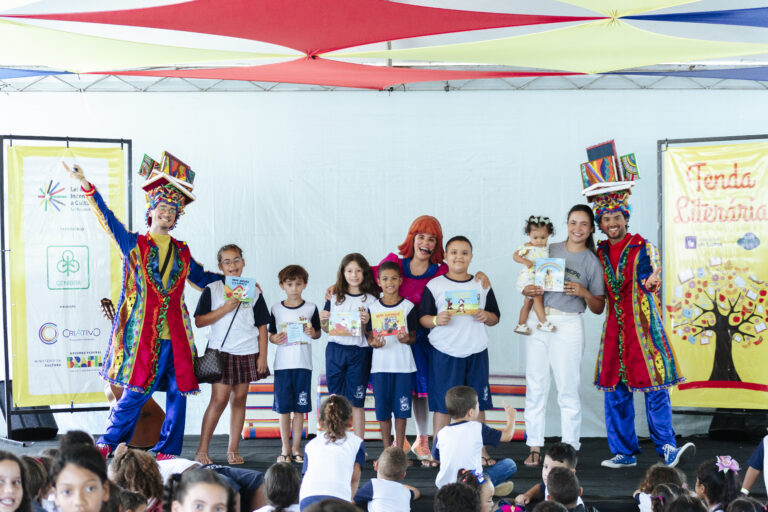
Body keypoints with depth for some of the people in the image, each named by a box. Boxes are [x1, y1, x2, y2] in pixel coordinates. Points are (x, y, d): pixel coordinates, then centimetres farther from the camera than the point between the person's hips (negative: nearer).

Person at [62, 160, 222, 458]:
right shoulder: (133, 244, 6)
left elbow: (201, 278, 30)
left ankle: (167, 452, 12)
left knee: (178, 393, 2)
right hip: (142, 334, -4)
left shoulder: (182, 251, 16)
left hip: (175, 335, 4)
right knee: (136, 392, -7)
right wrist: (86, 186, -16)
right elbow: (108, 219, -5)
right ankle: (107, 445, 8)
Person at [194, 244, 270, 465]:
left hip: (247, 353, 3)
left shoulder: (253, 292, 8)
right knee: (219, 399, -8)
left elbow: (262, 326, 10)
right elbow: (199, 321, -4)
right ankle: (202, 450, -1)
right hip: (220, 351, -3)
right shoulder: (212, 290, 1)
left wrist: (263, 355, 4)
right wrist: (225, 309, -13)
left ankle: (233, 449, 13)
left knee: (239, 399, 6)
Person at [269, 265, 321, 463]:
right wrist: (275, 339, -11)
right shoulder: (276, 309, 5)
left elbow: (318, 332, 12)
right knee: (283, 407, 1)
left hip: (303, 364, 0)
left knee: (299, 407, 4)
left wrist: (313, 333, -10)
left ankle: (296, 448, 11)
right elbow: (271, 334, 10)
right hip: (282, 363, 0)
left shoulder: (310, 308, 4)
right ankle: (285, 448, 9)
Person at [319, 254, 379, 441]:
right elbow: (326, 329, 14)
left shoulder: (371, 300, 1)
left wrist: (367, 322, -18)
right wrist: (322, 321, -7)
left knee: (356, 401, -1)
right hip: (335, 350, 2)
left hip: (359, 351, -2)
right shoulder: (334, 298, 9)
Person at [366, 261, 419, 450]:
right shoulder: (373, 308, 6)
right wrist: (373, 342, -14)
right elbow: (369, 336, 8)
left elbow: (414, 337, 5)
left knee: (401, 409, 0)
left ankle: (399, 450, 8)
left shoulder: (408, 306, 3)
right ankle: (387, 451, 12)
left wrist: (407, 339, -17)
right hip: (380, 365, 1)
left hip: (403, 365, -1)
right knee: (382, 409, 3)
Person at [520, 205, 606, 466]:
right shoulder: (549, 250, 11)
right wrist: (528, 289, -8)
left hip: (568, 325, -2)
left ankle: (569, 448, 2)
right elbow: (527, 282, 15)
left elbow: (598, 308, 7)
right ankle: (534, 447, 7)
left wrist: (584, 293, -12)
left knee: (568, 388, -4)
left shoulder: (592, 262, 6)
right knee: (535, 385, 2)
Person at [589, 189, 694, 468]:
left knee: (655, 387, -9)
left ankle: (667, 448, -5)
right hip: (614, 327, 4)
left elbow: (647, 277, -18)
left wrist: (651, 282, -40)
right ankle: (624, 452, 13)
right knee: (615, 390, 4)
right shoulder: (600, 252, 11)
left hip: (643, 324, -4)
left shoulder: (642, 247, -2)